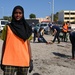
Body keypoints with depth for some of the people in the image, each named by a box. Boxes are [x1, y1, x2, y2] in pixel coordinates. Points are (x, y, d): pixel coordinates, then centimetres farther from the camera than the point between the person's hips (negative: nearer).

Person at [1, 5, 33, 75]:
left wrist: (31, 60, 3)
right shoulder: (8, 27, 5)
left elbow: (28, 44, 8)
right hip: (9, 61, -1)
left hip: (24, 61, 2)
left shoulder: (26, 28, 8)